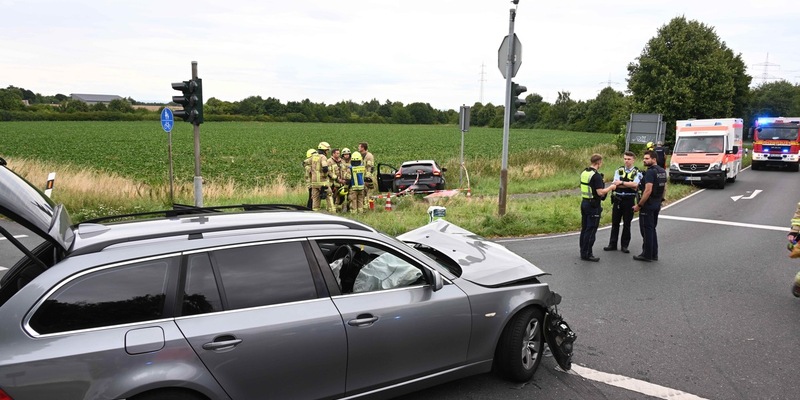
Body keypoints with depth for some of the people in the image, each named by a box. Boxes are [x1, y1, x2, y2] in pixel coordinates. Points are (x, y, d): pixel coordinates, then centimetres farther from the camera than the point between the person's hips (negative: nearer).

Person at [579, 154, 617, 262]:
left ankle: (583, 251, 22)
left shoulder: (584, 173, 7)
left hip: (584, 203, 9)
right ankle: (587, 254, 2)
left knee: (584, 228, 14)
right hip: (593, 205, -9)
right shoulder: (596, 176, -19)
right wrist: (610, 187, -7)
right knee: (591, 230, -2)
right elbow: (600, 192, -23)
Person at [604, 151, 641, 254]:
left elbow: (635, 184, -19)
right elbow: (616, 183, -9)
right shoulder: (619, 170, 6)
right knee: (615, 223, 8)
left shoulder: (637, 172, -1)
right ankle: (612, 244, 17)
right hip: (618, 199, 2)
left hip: (629, 200, -2)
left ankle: (624, 245, 16)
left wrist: (622, 183, -16)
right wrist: (630, 185, -14)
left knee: (627, 224, 6)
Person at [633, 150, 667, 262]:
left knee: (647, 230, -1)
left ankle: (647, 255, 5)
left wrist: (639, 205, -20)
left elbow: (648, 190, -25)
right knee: (652, 229, 17)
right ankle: (654, 254, 21)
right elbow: (664, 188, 18)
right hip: (657, 205, 10)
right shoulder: (662, 171, 12)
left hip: (648, 205, -10)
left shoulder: (650, 172, -18)